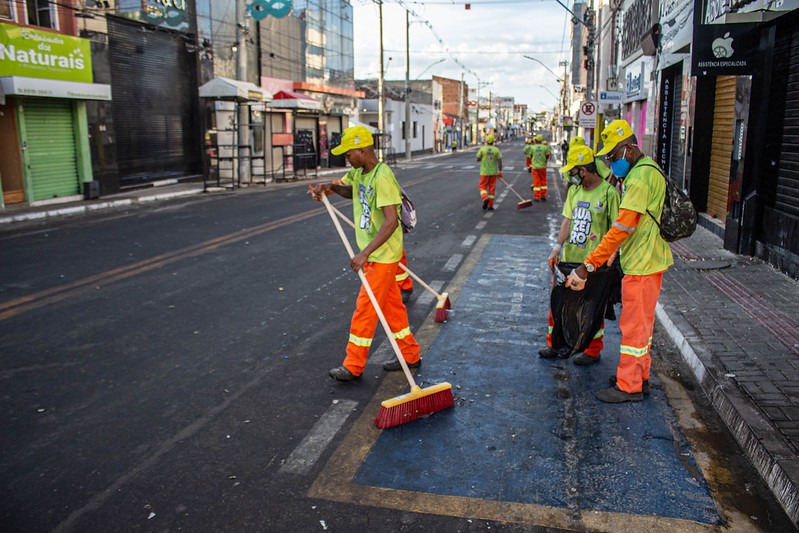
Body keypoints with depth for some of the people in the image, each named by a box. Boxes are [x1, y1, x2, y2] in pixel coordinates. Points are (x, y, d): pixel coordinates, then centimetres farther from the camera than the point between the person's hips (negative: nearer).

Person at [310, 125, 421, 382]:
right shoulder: (358, 172, 6)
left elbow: (391, 221, -29)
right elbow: (350, 190, 28)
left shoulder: (382, 177, -22)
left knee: (365, 308, -3)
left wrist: (365, 253, -32)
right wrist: (329, 186, 6)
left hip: (384, 255, -9)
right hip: (372, 253, 9)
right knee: (392, 305, 16)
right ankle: (410, 356, 29)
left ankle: (353, 366, 9)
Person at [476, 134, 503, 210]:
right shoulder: (496, 150, -1)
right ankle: (490, 206, 8)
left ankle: (485, 199, -21)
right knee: (492, 188, 7)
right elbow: (499, 161, -6)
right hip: (493, 172, 2)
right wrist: (500, 171, -2)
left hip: (484, 172, -2)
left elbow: (478, 159, 0)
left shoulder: (482, 149, -5)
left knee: (483, 187, 8)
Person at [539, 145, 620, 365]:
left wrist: (610, 257, -18)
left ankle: (593, 350, 25)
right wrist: (558, 245, -7)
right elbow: (568, 220, 5)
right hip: (569, 259, 6)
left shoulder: (608, 192, -12)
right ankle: (554, 343, 29)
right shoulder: (574, 190, 7)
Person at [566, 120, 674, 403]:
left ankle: (629, 387, 11)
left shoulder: (640, 177, -22)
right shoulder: (647, 169, 12)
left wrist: (587, 266, -29)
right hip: (645, 260, 11)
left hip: (642, 263, -11)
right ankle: (640, 376, 32)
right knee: (641, 322, 19)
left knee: (634, 324, -1)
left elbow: (622, 229, -28)